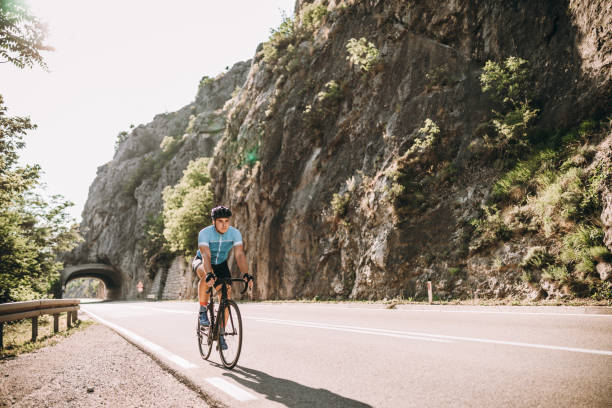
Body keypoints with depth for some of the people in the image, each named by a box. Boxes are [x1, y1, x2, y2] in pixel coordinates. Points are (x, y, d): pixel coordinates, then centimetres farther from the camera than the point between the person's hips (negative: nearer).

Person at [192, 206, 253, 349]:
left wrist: (246, 274, -45)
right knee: (206, 275, -39)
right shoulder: (204, 233, -29)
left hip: (220, 264, 3)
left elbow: (239, 255, -30)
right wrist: (209, 274, -57)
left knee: (226, 297, -12)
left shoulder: (235, 233, -21)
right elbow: (206, 256, -40)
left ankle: (220, 334, 4)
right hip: (201, 262, -3)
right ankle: (203, 310, -18)